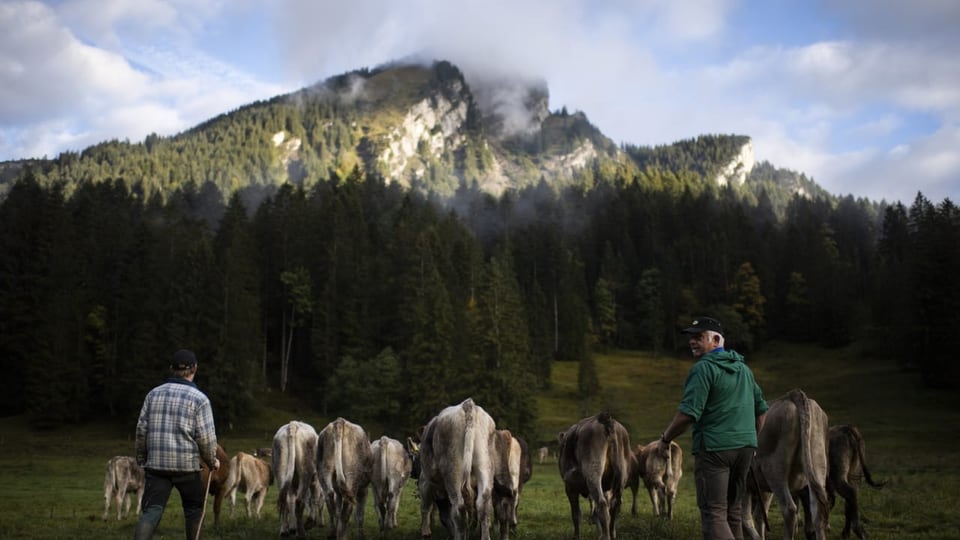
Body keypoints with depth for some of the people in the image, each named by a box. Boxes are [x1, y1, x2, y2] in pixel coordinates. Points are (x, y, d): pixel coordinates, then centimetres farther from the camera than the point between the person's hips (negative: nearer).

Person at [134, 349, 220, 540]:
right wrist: (212, 461, 8)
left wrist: (141, 458, 20)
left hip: (156, 463, 3)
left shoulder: (154, 393, 7)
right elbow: (206, 437, -7)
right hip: (187, 465, -3)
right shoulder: (199, 398, -6)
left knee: (151, 511, -1)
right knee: (193, 508, 16)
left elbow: (142, 429, 8)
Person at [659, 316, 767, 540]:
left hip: (714, 448, -8)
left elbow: (688, 413, -18)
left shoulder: (704, 368, -11)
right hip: (745, 446, 8)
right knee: (732, 510, 17)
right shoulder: (743, 368, 15)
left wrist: (666, 437, -4)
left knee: (713, 513, -5)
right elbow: (761, 408, 21)